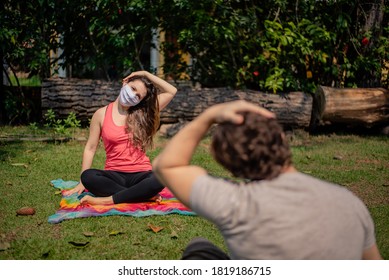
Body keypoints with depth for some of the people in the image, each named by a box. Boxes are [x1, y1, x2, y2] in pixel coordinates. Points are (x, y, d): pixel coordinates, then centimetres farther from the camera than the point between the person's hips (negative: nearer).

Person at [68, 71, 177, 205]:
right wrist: (82, 182, 0)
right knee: (89, 177, -34)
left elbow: (172, 91, 5)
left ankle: (107, 200, -28)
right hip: (114, 175, 0)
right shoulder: (102, 114, 4)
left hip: (140, 174, 0)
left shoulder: (143, 113, 7)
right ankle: (144, 195, -27)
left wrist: (147, 74, 3)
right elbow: (90, 148, 5)